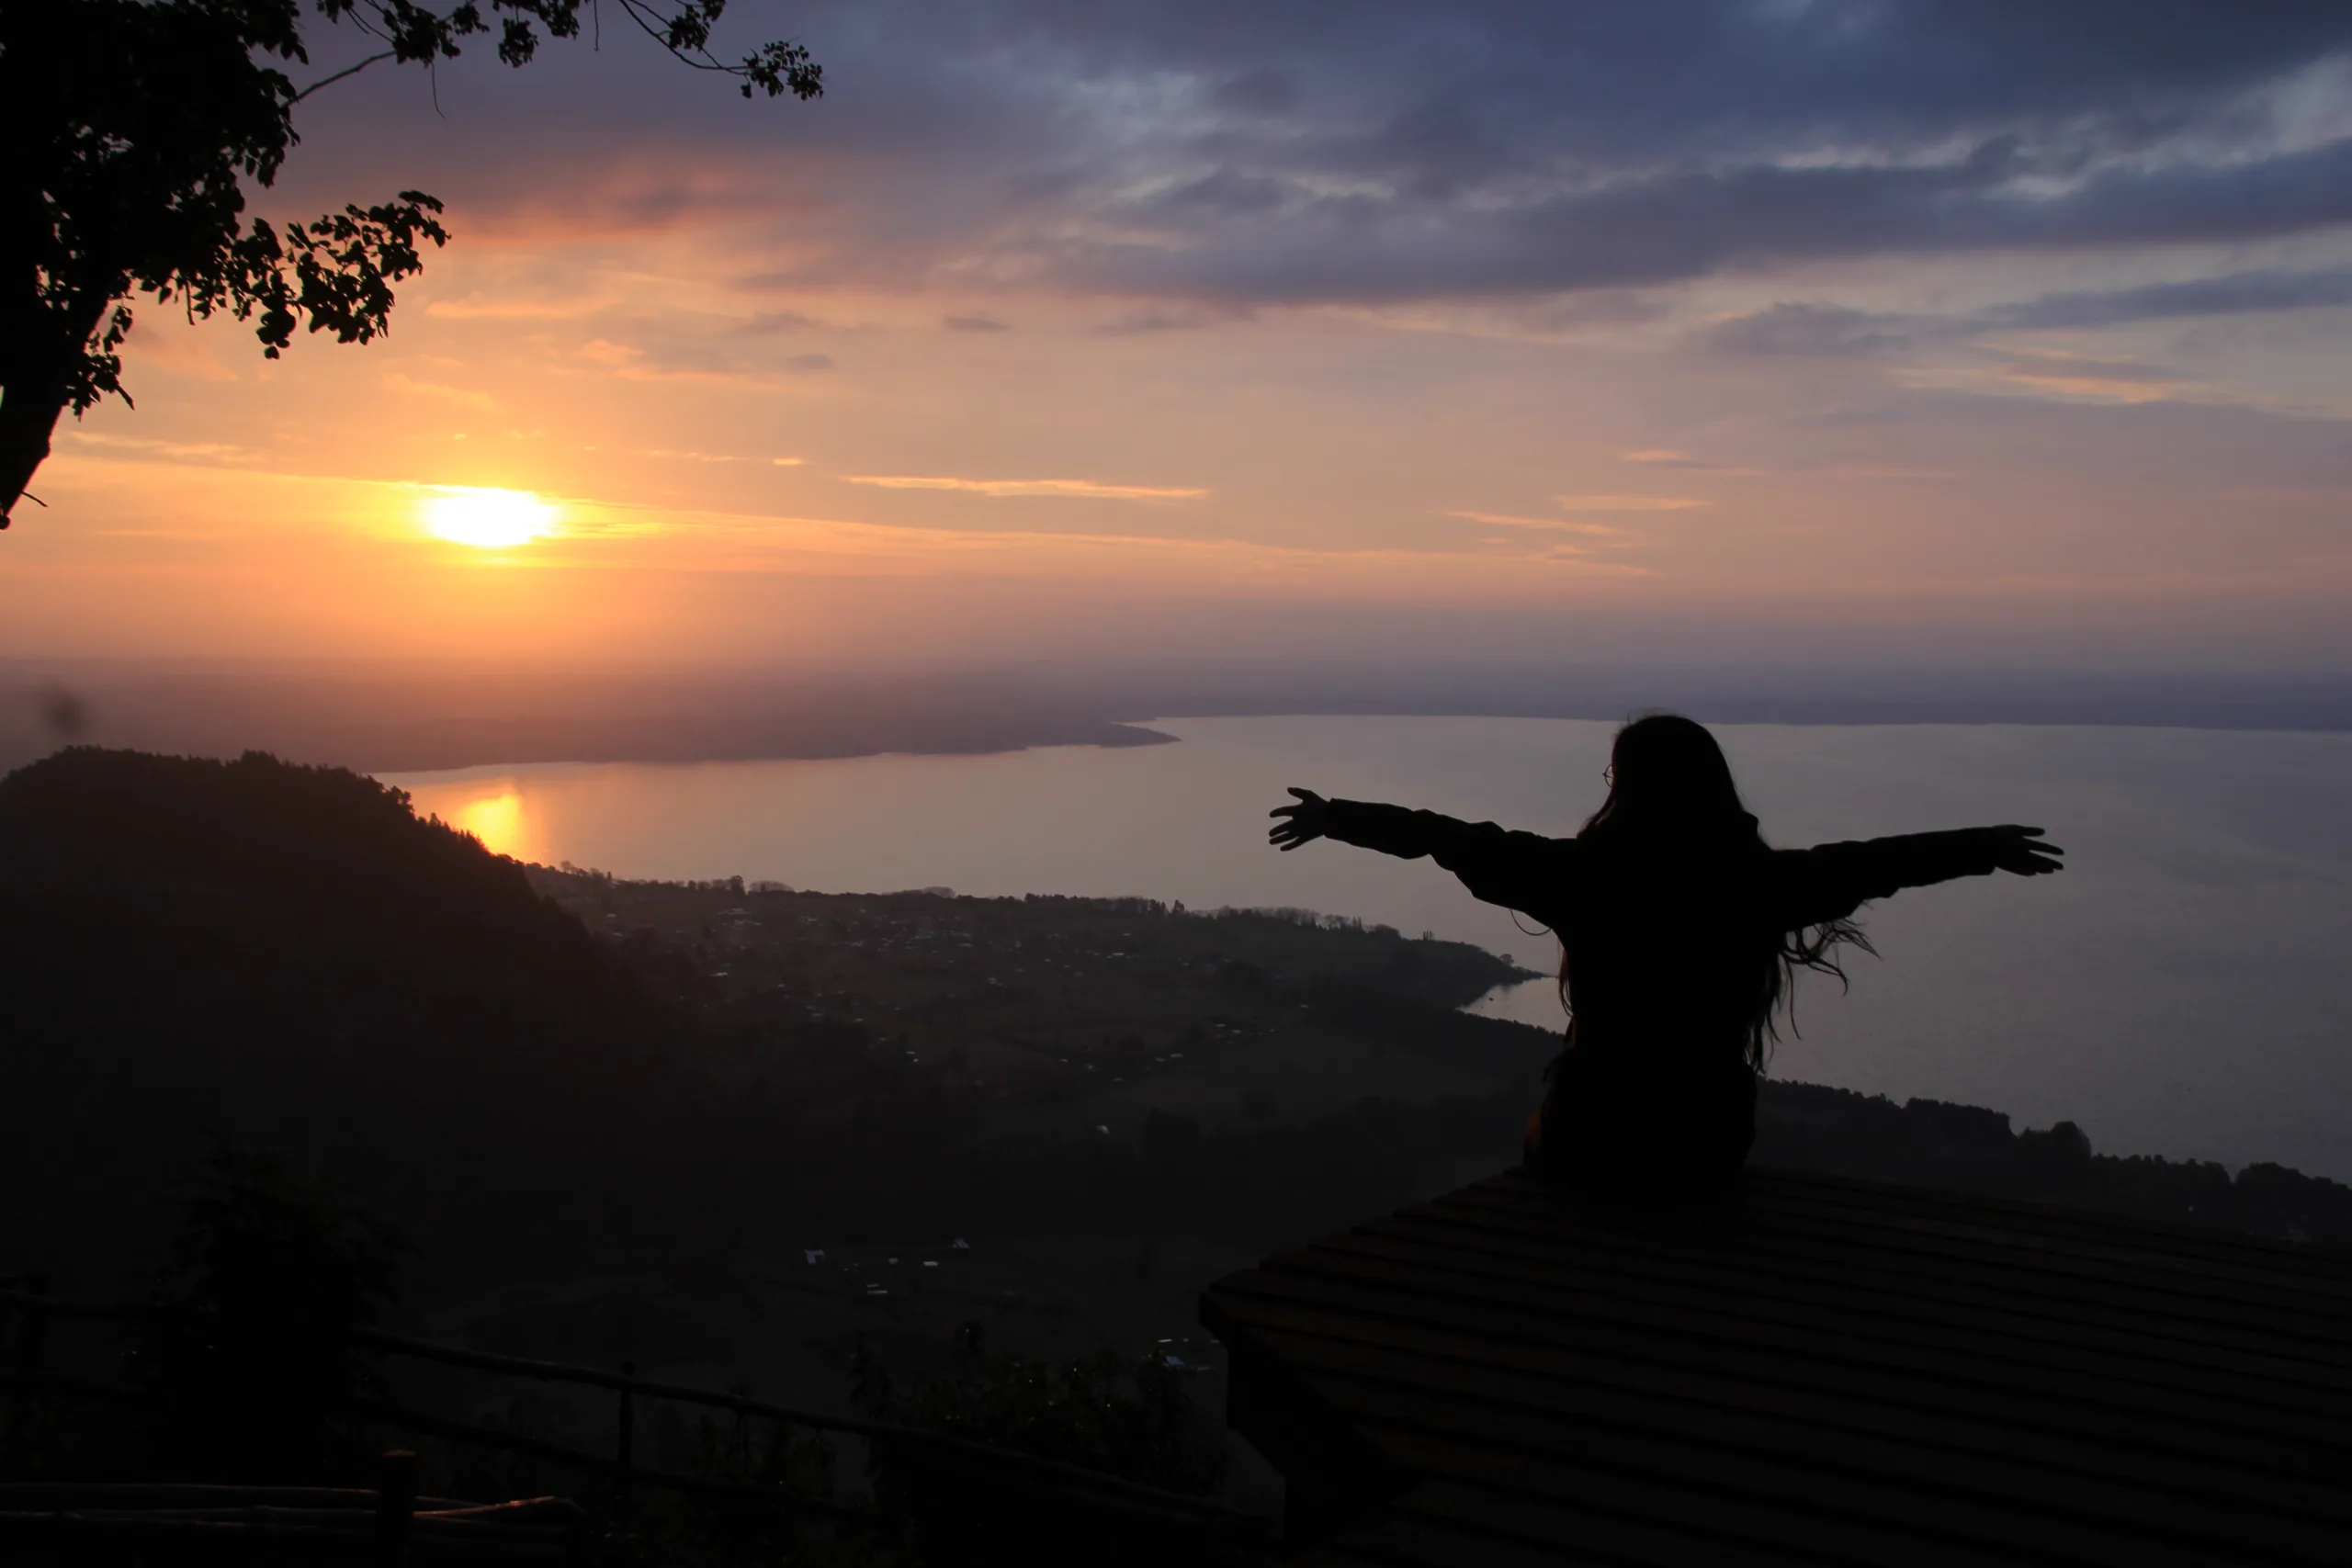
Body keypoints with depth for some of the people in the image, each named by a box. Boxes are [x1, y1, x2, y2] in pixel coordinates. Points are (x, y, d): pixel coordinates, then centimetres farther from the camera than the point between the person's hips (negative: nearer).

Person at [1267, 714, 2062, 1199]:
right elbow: (1874, 861, -1)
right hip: (1710, 1148, 2)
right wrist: (1988, 847, 14)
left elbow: (1458, 841, -11)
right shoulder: (1756, 885, -10)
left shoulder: (1586, 876, -16)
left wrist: (1335, 818, -3)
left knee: (1544, 1138, 32)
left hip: (1592, 1142, -2)